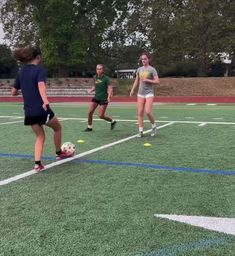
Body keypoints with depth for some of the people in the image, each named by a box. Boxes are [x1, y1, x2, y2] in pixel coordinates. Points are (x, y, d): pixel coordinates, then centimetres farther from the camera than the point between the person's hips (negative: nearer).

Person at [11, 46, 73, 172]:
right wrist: (46, 101, -40)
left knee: (40, 136, 17)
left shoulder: (21, 72, 12)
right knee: (57, 128, 21)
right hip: (42, 110, -6)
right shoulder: (40, 69, -7)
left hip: (29, 112, 6)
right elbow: (41, 85, -26)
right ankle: (59, 153, 33)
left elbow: (13, 92, 15)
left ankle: (37, 163, 2)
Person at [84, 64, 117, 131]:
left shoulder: (106, 78, -10)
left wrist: (109, 97, -28)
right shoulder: (95, 77, 7)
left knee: (101, 116, -6)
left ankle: (113, 121, 20)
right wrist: (91, 90, 0)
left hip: (103, 99, -5)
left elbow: (110, 88, -14)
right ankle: (89, 127, 12)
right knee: (90, 112, -5)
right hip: (96, 97, 5)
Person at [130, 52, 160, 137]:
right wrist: (132, 90, 10)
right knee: (140, 112, -1)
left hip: (149, 93, -5)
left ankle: (154, 126, 12)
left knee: (148, 112, -14)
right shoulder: (139, 69, 11)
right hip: (140, 93, 5)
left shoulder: (152, 69, -4)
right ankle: (141, 131, 4)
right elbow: (136, 81, 20)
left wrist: (147, 80, -15)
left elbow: (157, 82, -9)